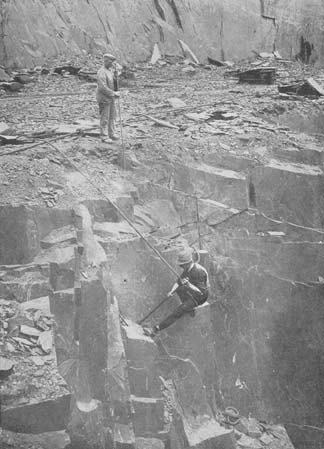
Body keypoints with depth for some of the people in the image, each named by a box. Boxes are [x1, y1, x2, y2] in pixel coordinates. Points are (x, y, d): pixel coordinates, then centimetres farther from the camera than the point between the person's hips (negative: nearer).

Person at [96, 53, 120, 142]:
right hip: (104, 98, -9)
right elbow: (103, 87, -25)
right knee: (105, 118, -2)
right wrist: (113, 93, -22)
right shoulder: (101, 72, -18)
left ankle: (111, 133, 24)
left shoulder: (110, 70, 11)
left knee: (112, 116, 13)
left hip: (111, 98, 9)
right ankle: (104, 136, 5)